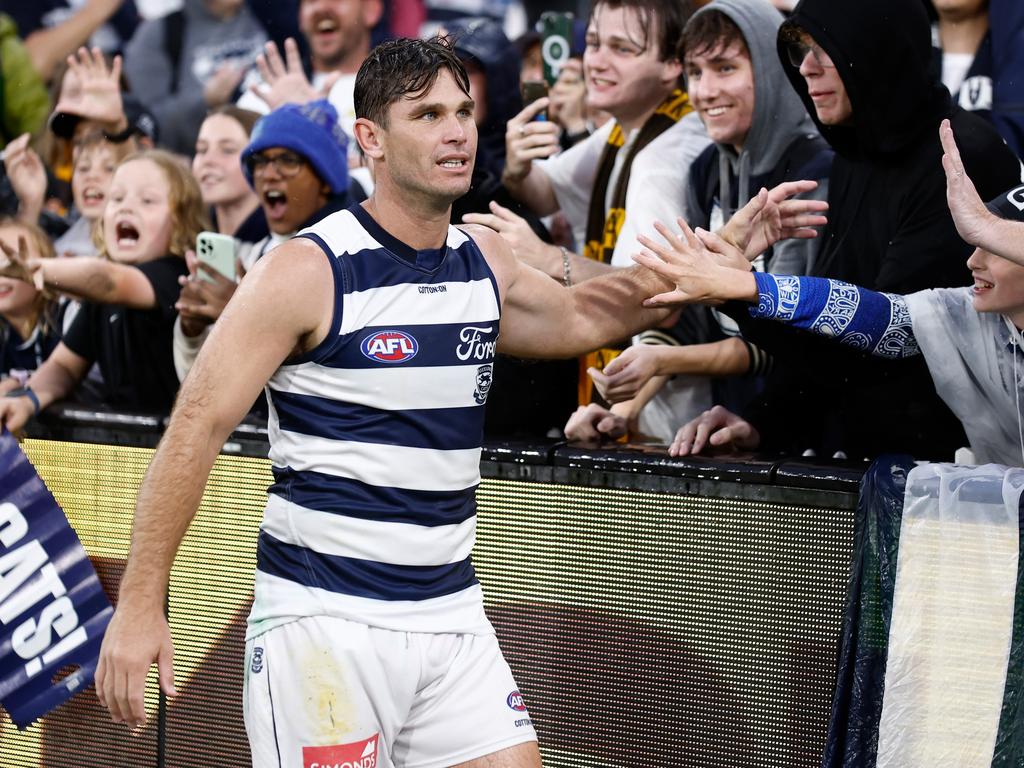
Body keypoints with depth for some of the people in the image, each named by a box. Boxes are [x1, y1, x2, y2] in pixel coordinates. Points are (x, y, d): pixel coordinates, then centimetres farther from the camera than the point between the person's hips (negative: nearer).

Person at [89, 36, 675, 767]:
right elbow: (195, 429, -11)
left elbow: (575, 318, 31)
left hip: (452, 613, 6)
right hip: (324, 618, -6)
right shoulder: (309, 271, -10)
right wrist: (140, 606, -15)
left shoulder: (485, 258, 9)